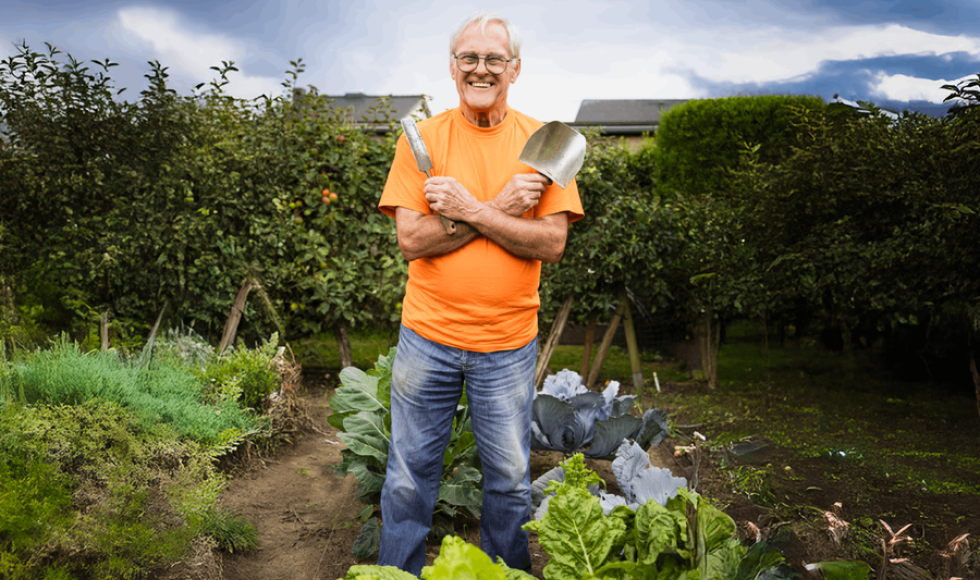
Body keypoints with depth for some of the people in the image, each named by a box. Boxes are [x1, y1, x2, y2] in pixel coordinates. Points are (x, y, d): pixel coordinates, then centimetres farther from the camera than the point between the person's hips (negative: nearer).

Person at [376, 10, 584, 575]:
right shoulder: (421, 138, -2)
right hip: (427, 335, 0)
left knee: (511, 482, 12)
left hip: (509, 343, 0)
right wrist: (501, 209, -17)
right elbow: (412, 240, -11)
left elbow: (552, 243, -10)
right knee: (409, 479, 12)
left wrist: (470, 210, -19)